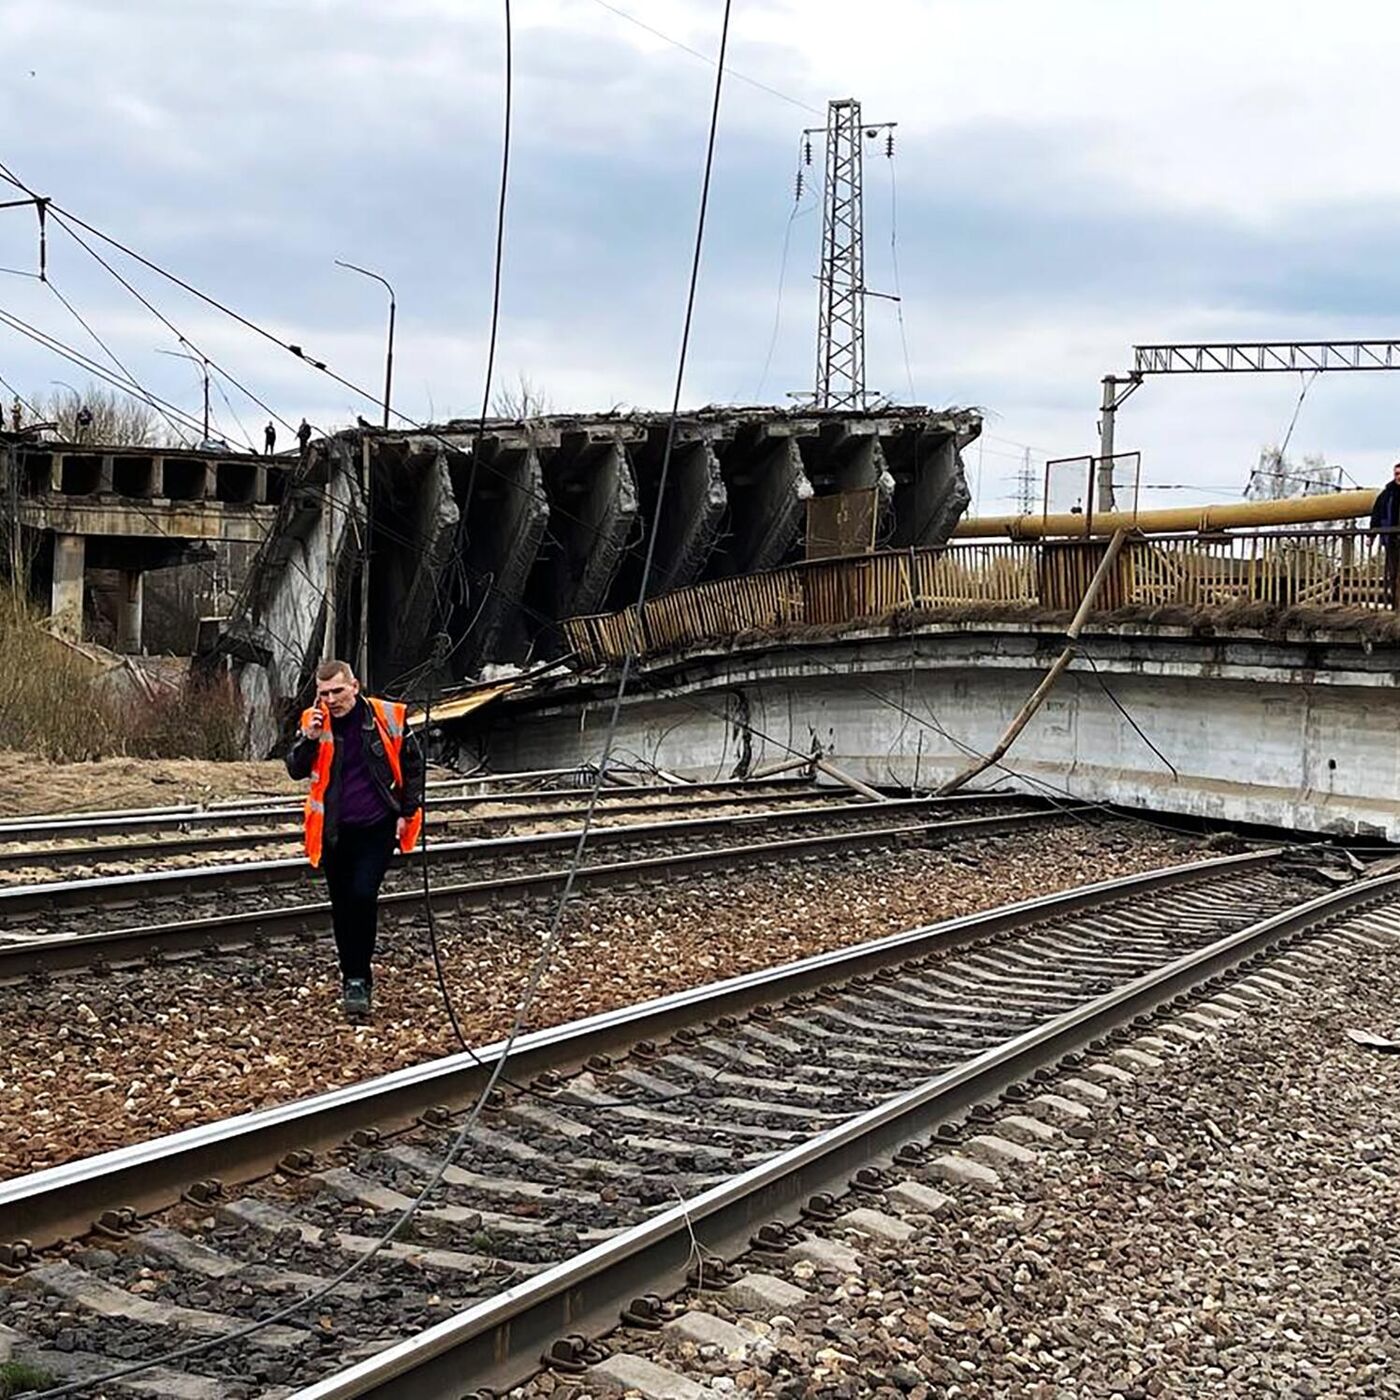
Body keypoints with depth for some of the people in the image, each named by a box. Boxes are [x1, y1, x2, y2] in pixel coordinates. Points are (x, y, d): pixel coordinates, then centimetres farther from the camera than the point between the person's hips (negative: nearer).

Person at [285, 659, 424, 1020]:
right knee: (342, 905, 10)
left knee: (363, 896, -16)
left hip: (377, 828, -3)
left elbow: (412, 766, 4)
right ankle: (354, 975, 24)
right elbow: (296, 770, -5)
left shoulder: (388, 717, -7)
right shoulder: (313, 721, -1)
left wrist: (407, 812, 0)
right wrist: (310, 739, -22)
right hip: (335, 831, 3)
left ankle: (358, 979, -7)